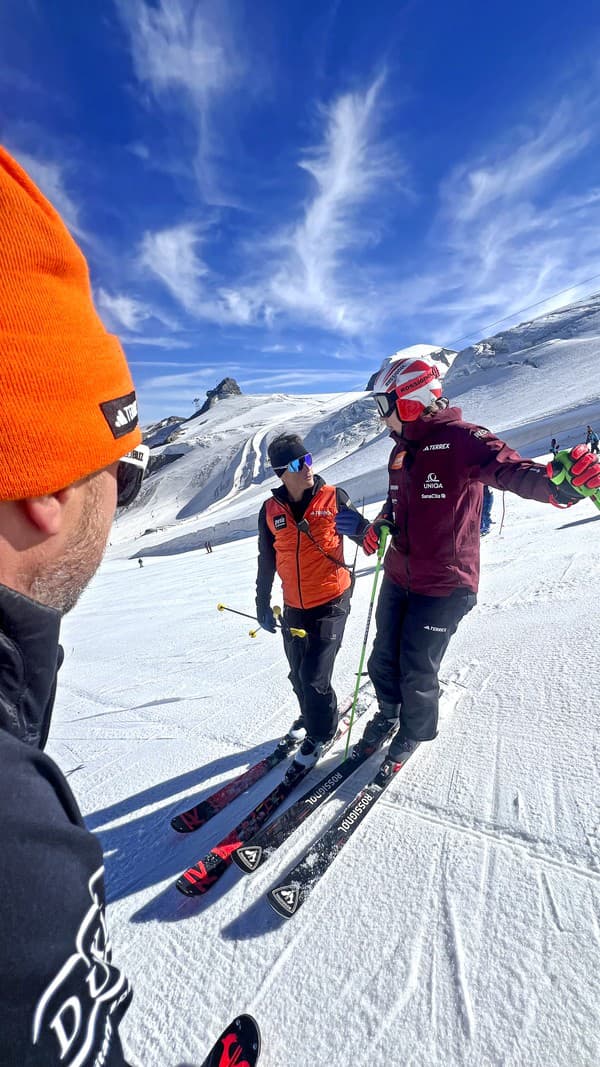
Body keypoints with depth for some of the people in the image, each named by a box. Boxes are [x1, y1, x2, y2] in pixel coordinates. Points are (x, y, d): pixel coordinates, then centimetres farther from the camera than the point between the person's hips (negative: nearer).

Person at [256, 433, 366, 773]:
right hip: (294, 608, 4)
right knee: (299, 675, 17)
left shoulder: (333, 497, -8)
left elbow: (362, 531, -1)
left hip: (331, 602, -3)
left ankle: (321, 732, 25)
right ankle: (312, 715, 48)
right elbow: (266, 563, 9)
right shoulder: (270, 510, -1)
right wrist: (263, 605, 13)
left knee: (314, 675, -5)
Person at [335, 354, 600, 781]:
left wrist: (558, 479, -51)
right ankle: (388, 714, 46)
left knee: (417, 670, 6)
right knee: (384, 660, 17)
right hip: (399, 577, 7)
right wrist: (372, 530, 0)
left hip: (444, 585, -7)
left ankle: (416, 731, 36)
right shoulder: (402, 450, 11)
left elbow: (511, 470, -29)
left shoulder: (461, 438, -14)